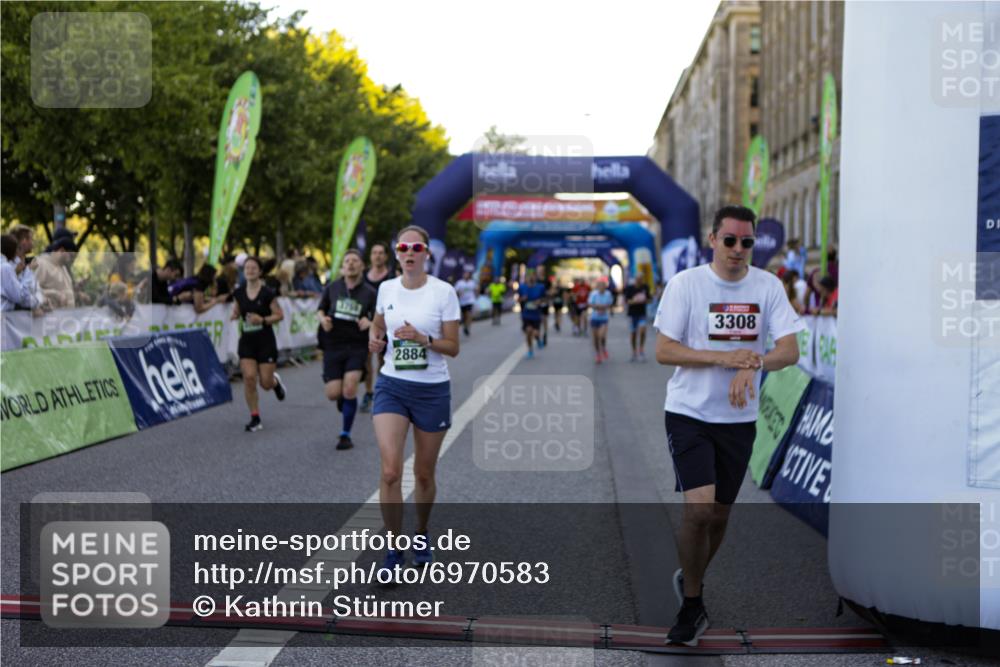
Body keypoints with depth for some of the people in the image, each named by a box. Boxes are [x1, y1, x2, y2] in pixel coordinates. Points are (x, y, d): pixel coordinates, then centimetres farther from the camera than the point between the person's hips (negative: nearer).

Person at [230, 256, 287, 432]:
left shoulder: (267, 293, -9)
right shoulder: (238, 293, 3)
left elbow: (279, 315, -5)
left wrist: (263, 320, -20)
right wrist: (234, 315, -7)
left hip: (266, 341, -3)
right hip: (246, 340, 3)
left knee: (265, 383, -1)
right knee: (249, 377, -11)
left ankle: (276, 381, 38)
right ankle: (255, 418, 1)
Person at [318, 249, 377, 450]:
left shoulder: (370, 292, -1)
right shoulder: (332, 288, 4)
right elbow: (321, 309, 16)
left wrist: (369, 323, -19)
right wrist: (323, 319, -6)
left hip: (357, 346, -2)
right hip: (333, 345, 2)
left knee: (349, 390, -15)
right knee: (333, 394, -5)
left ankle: (345, 434, 3)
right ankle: (343, 399, 35)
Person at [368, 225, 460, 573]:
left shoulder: (444, 292, -8)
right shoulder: (386, 288, 2)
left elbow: (453, 347, -6)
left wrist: (423, 339, -23)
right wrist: (374, 338, -3)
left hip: (432, 390, -1)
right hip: (392, 387, 2)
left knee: (424, 474, 11)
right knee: (390, 471, -13)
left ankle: (421, 535, 36)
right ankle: (395, 548, 1)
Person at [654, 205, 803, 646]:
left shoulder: (768, 286, 0)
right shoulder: (685, 283, -8)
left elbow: (790, 350, -7)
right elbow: (663, 351, -11)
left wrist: (752, 366, -28)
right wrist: (726, 357, -22)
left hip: (739, 418, 4)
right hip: (689, 414, -3)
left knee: (719, 514, 13)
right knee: (699, 509, -16)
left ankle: (689, 583, 39)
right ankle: (691, 605, 4)